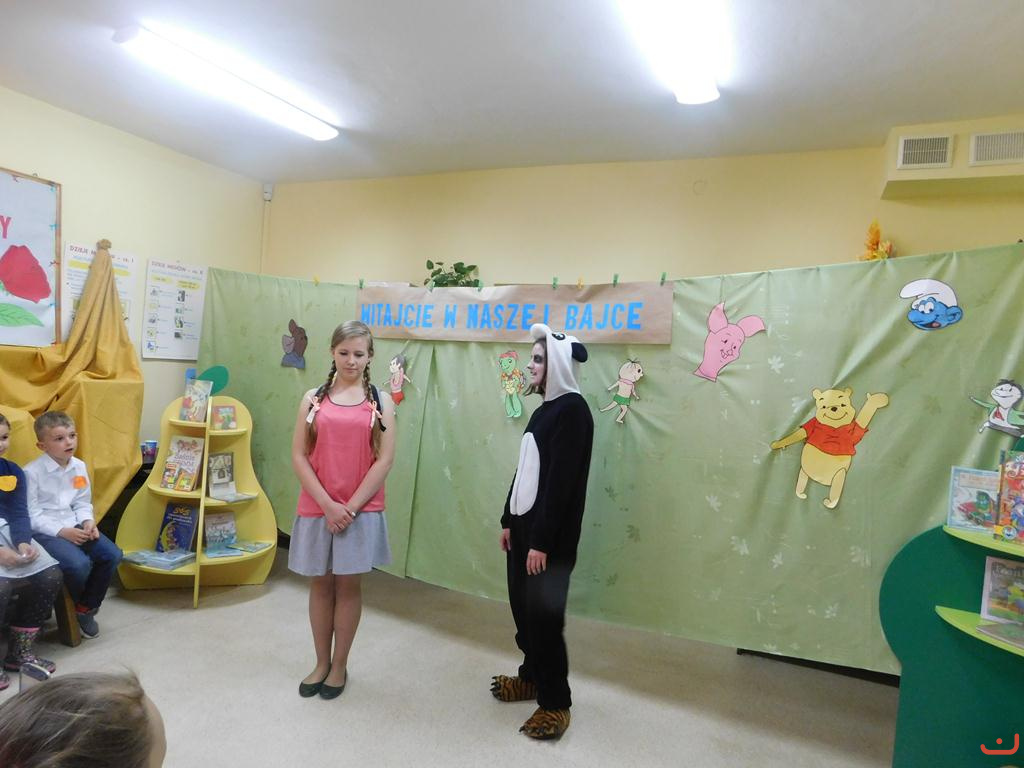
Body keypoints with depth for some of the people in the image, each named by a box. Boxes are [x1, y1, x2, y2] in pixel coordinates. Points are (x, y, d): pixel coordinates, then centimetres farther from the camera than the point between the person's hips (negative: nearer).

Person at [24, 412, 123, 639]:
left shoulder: (79, 467, 6)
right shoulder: (32, 472, -11)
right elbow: (31, 515, -12)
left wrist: (88, 522, -9)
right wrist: (62, 531, -19)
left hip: (74, 526, 6)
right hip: (44, 531, -6)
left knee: (112, 554, -13)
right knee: (79, 564, -28)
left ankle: (87, 609, 6)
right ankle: (72, 606, 8)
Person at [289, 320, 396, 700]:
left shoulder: (380, 401, -1)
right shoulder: (313, 398, 2)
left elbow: (384, 460, -6)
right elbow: (298, 457, -2)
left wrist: (350, 506, -11)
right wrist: (327, 504, -11)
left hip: (361, 510, -1)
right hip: (317, 508, 1)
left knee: (348, 586, 8)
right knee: (321, 584, 12)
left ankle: (340, 666, 25)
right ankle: (321, 662, 30)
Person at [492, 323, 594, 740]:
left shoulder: (572, 410, -16)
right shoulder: (545, 408, 11)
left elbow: (561, 481, -21)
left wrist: (542, 541, -21)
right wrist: (508, 520, 16)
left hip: (550, 536, -8)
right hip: (524, 525, 8)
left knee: (544, 615, 1)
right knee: (522, 607, 16)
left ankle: (556, 701, 17)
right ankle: (533, 676, 35)